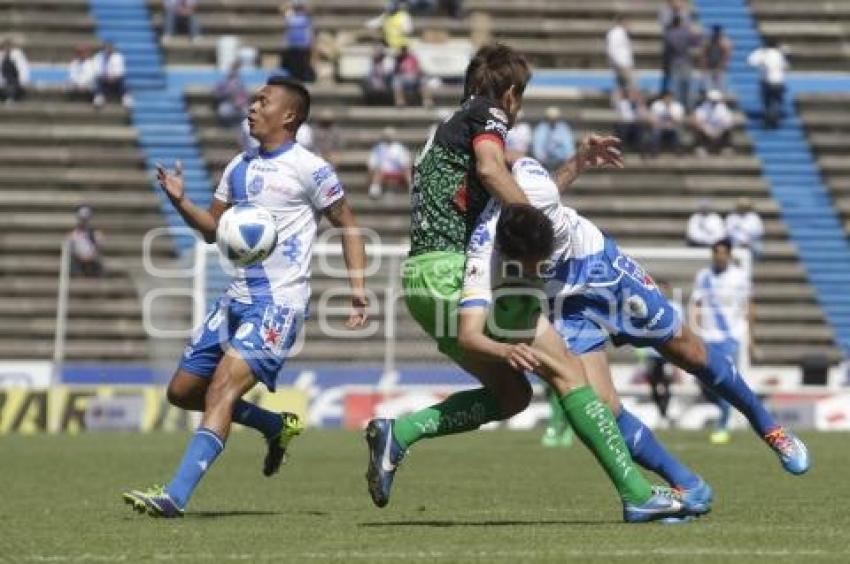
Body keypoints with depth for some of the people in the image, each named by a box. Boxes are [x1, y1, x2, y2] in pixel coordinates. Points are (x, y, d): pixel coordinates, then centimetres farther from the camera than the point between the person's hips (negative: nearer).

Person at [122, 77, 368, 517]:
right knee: (183, 391, 9)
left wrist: (357, 288, -10)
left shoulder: (309, 169, -6)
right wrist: (180, 202, 2)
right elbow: (213, 229, 21)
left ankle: (175, 497, -29)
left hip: (280, 304, -8)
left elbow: (347, 226, 0)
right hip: (236, 299, 8)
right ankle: (278, 426, 28)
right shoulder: (240, 167, 14)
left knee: (222, 385, -22)